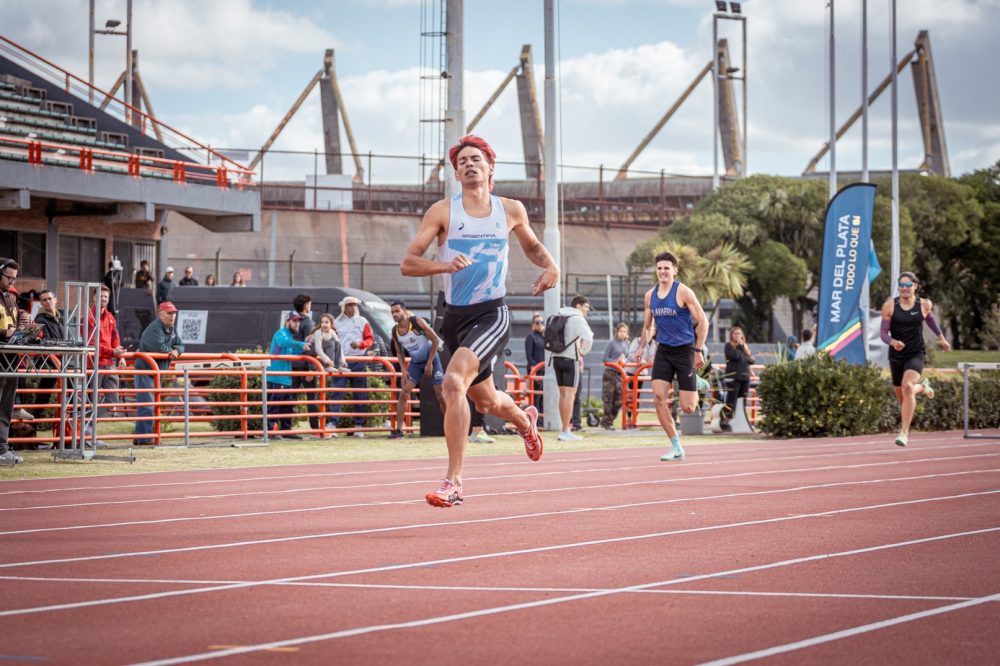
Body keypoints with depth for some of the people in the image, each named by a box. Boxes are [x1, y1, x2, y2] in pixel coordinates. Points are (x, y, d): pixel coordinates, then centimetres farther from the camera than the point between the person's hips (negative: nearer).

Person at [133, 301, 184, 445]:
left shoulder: (172, 329, 13)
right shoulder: (155, 328, -18)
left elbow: (180, 345, 17)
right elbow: (159, 347, -29)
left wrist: (177, 351, -7)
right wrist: (170, 351, -8)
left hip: (157, 372, 10)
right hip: (145, 371, -10)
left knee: (150, 406, 13)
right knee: (146, 406, -13)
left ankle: (141, 437, 20)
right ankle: (144, 438, -14)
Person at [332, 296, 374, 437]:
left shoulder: (362, 322, 11)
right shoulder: (337, 323, 9)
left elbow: (370, 339, 7)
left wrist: (360, 344, -12)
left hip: (359, 362, 1)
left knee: (360, 395, 3)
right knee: (337, 392, -10)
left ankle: (359, 426, 8)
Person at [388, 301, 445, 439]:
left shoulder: (417, 322, -20)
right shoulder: (395, 331, -4)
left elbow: (436, 340, -16)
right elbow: (399, 352, 10)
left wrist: (429, 363, -17)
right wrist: (403, 369, -6)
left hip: (431, 360, -4)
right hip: (415, 363, 4)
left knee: (441, 396, -4)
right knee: (403, 394, -9)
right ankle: (398, 429, -6)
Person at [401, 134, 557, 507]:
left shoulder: (511, 210, 5)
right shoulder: (442, 212, -1)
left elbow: (531, 245, 25)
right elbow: (407, 264, -7)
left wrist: (550, 266, 4)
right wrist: (445, 265, -25)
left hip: (492, 315, -3)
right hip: (455, 318, 3)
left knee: (454, 382, -27)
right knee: (486, 402, 18)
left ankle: (453, 482, -24)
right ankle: (525, 420, 56)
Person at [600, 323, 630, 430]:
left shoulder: (626, 343, 12)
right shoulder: (611, 343, -7)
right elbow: (604, 358, -7)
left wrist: (623, 361, 0)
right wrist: (616, 361, -16)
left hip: (620, 374, 6)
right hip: (610, 373, -6)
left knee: (618, 400, 3)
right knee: (608, 399, -5)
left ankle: (609, 420, 15)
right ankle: (607, 422, 1)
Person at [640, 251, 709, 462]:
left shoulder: (683, 292, -9)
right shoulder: (650, 295, 7)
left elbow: (702, 321, -9)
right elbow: (648, 326, 20)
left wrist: (698, 351, -12)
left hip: (684, 350, -5)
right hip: (663, 351, 5)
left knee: (687, 408, -6)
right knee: (659, 399, -13)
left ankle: (698, 386, 32)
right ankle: (676, 448, -4)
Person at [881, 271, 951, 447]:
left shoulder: (924, 305, -3)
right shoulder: (889, 306, -7)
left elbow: (930, 319, 20)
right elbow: (884, 333, -6)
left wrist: (941, 338, 27)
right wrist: (892, 342, -27)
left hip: (915, 355, -2)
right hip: (896, 356, 2)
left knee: (907, 387, -27)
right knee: (900, 395, 15)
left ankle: (904, 432, -23)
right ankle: (922, 387, 53)